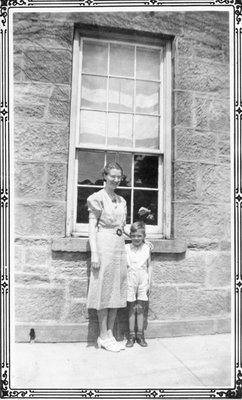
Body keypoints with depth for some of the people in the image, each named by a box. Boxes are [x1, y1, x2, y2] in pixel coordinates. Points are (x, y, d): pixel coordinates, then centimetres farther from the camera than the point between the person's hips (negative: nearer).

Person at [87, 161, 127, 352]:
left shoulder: (122, 201, 16)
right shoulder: (97, 198, -3)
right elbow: (92, 227, -7)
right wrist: (94, 253, -13)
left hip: (120, 246, 7)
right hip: (104, 245, -7)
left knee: (117, 290, 8)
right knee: (104, 289, 0)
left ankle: (110, 334, 19)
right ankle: (103, 336, 11)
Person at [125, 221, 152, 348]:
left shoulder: (147, 248, 3)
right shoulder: (126, 248, -2)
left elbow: (149, 266, 8)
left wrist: (149, 283, 5)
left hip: (143, 281, 1)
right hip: (130, 281, -1)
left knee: (141, 309, 7)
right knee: (131, 308, 5)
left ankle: (140, 335, 17)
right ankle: (131, 335, 14)